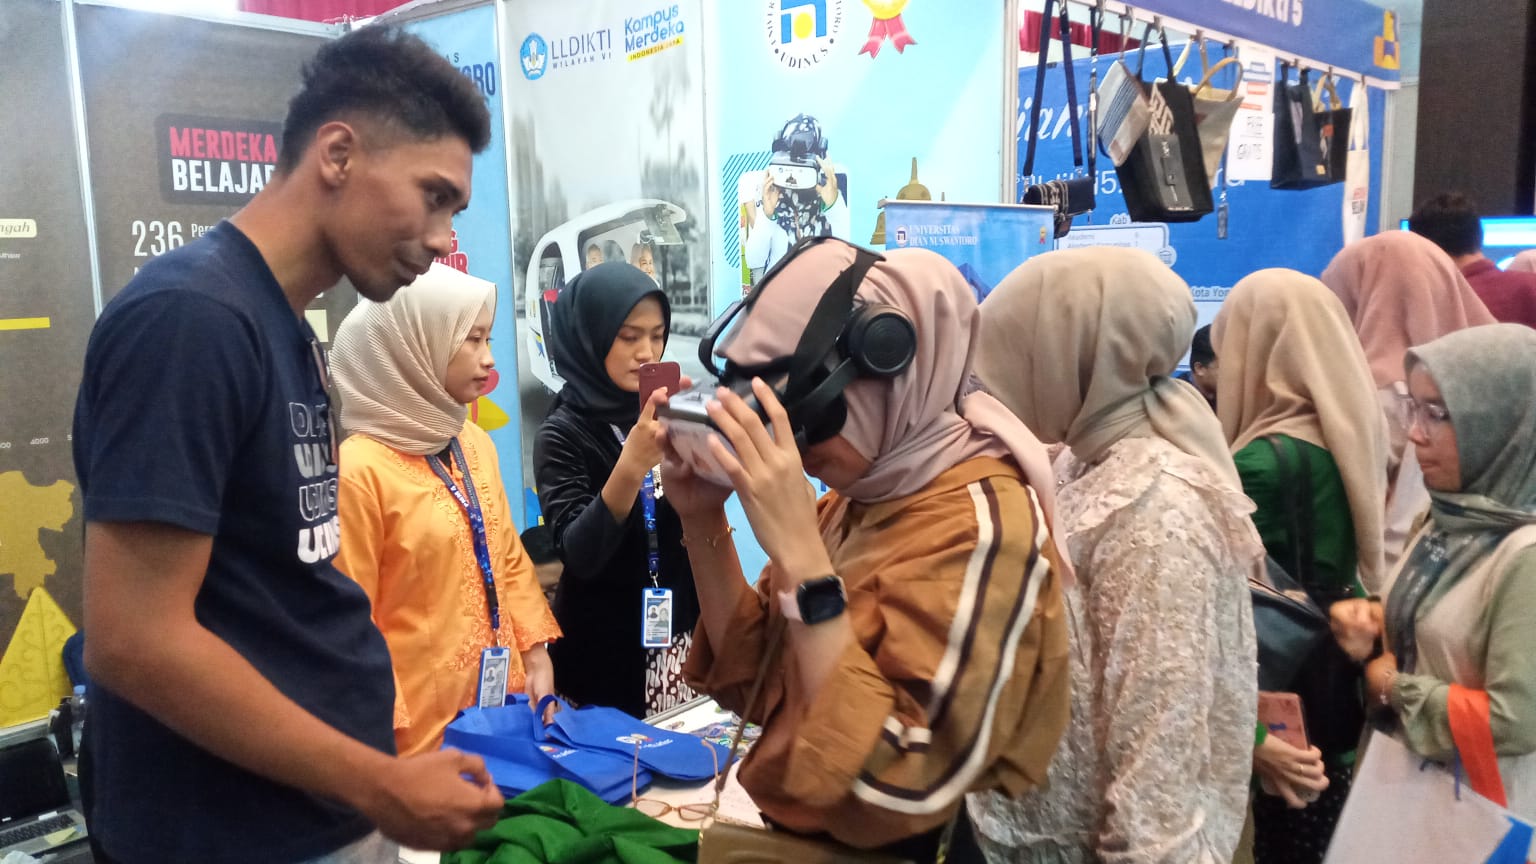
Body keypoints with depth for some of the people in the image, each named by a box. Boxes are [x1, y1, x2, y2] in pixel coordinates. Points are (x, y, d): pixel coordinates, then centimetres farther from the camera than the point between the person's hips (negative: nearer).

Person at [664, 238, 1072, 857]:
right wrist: (704, 521, -6)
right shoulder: (855, 497, 1)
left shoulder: (979, 522, -21)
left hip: (900, 849, -6)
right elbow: (754, 682, 4)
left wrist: (798, 556, -28)